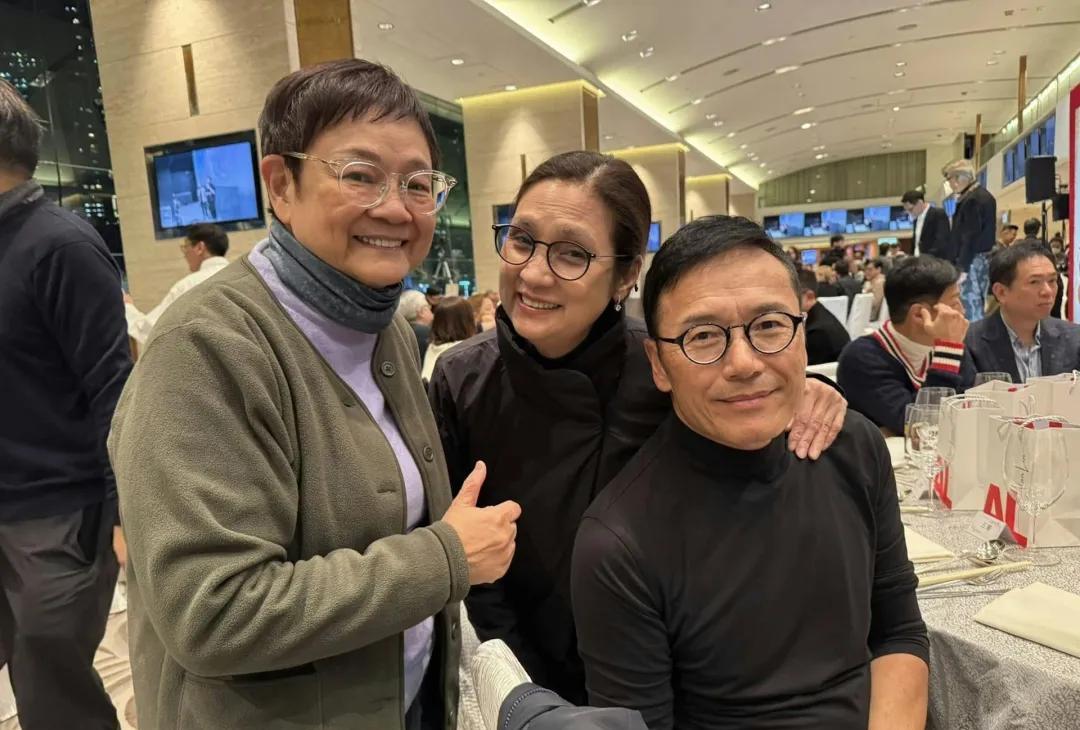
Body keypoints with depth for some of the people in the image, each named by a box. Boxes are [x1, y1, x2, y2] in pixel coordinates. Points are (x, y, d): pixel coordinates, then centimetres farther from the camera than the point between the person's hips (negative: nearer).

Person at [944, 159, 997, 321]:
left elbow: (970, 237, -20)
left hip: (972, 261, -10)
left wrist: (962, 268, -19)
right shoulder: (985, 196, 15)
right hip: (984, 259, 10)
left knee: (969, 307, -7)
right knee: (978, 305, 13)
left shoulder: (971, 200, -15)